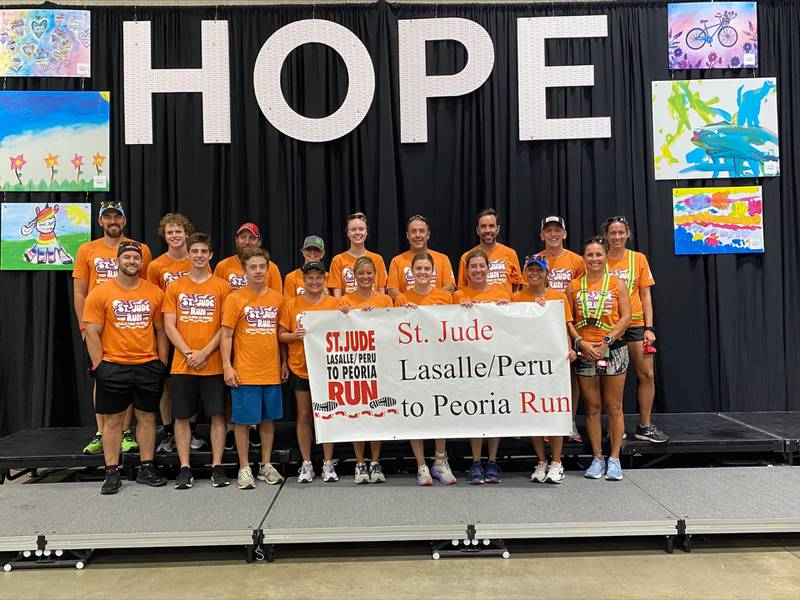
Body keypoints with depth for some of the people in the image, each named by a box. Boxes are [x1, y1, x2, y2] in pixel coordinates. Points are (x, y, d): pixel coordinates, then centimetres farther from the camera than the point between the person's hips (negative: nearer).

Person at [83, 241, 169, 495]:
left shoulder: (155, 293, 4)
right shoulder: (100, 293, -2)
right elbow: (92, 333, -2)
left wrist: (163, 363, 4)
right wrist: (98, 365, -7)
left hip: (149, 366, 2)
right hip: (113, 367, -2)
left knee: (147, 416, 9)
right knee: (113, 419, 6)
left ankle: (146, 469, 20)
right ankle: (112, 473, 16)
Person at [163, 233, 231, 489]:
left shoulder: (222, 287, 2)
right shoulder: (174, 287, 7)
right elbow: (169, 326, 2)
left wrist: (205, 352, -11)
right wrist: (188, 353, -10)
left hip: (214, 364, -1)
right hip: (182, 365, 2)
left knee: (217, 415, 2)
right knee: (181, 417, 6)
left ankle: (217, 467, 12)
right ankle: (185, 468, 16)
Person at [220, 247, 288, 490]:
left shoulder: (277, 297, 7)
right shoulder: (235, 299, -4)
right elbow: (226, 336, -5)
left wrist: (284, 362, 11)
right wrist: (227, 366, -11)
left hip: (272, 371, 4)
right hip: (245, 373, -4)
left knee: (268, 418, 12)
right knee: (243, 420, 3)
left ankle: (266, 465, 25)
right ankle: (244, 469, 16)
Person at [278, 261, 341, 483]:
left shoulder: (334, 303, 2)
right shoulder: (291, 305, 3)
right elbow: (281, 334, 4)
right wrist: (294, 336, -16)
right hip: (300, 367, 1)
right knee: (304, 416, 8)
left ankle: (328, 463, 17)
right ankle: (306, 464, 19)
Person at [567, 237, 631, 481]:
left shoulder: (617, 284, 3)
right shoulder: (574, 286, 6)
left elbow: (625, 317, -3)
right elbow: (568, 320, 3)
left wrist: (606, 341, -13)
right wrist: (581, 342, -11)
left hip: (613, 349, -1)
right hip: (584, 351, 1)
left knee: (613, 407, 4)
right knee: (592, 408, 7)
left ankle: (614, 459, 13)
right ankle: (597, 458, 16)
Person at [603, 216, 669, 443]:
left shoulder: (639, 259, 6)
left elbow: (645, 296, 7)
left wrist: (649, 328, -1)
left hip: (636, 324, 2)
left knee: (647, 375, -1)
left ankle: (645, 426, 12)